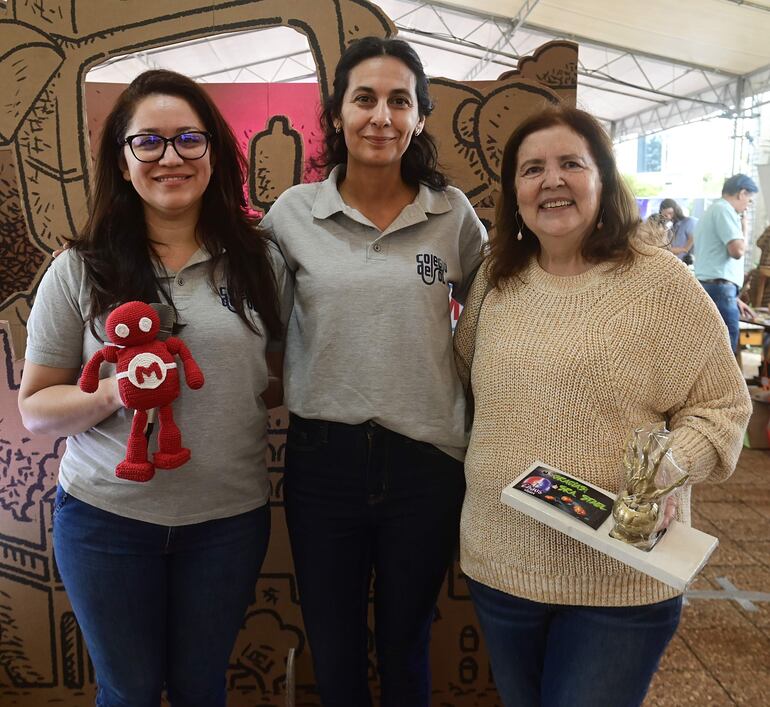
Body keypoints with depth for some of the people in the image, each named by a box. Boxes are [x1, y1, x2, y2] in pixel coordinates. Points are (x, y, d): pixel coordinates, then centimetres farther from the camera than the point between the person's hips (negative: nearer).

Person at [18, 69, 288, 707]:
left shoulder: (261, 261, -1)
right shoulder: (79, 271, -4)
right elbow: (35, 406, -1)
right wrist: (112, 395, -19)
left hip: (229, 517, 1)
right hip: (107, 516, 0)